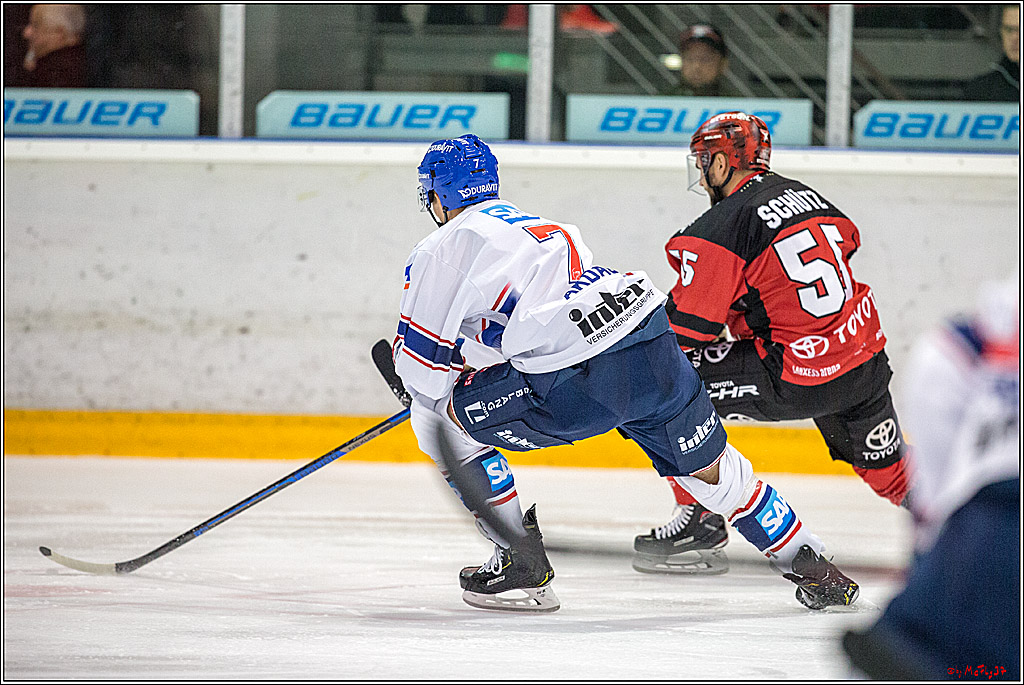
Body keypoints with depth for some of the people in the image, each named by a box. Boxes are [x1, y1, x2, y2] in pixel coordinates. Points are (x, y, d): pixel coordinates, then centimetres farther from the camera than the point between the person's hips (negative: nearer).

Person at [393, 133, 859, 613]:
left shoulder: (441, 250, 8)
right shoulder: (547, 227, 32)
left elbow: (425, 370, 6)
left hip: (577, 386, -7)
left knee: (441, 419, 10)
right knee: (707, 466, 26)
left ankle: (521, 560, 11)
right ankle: (814, 571, 32)